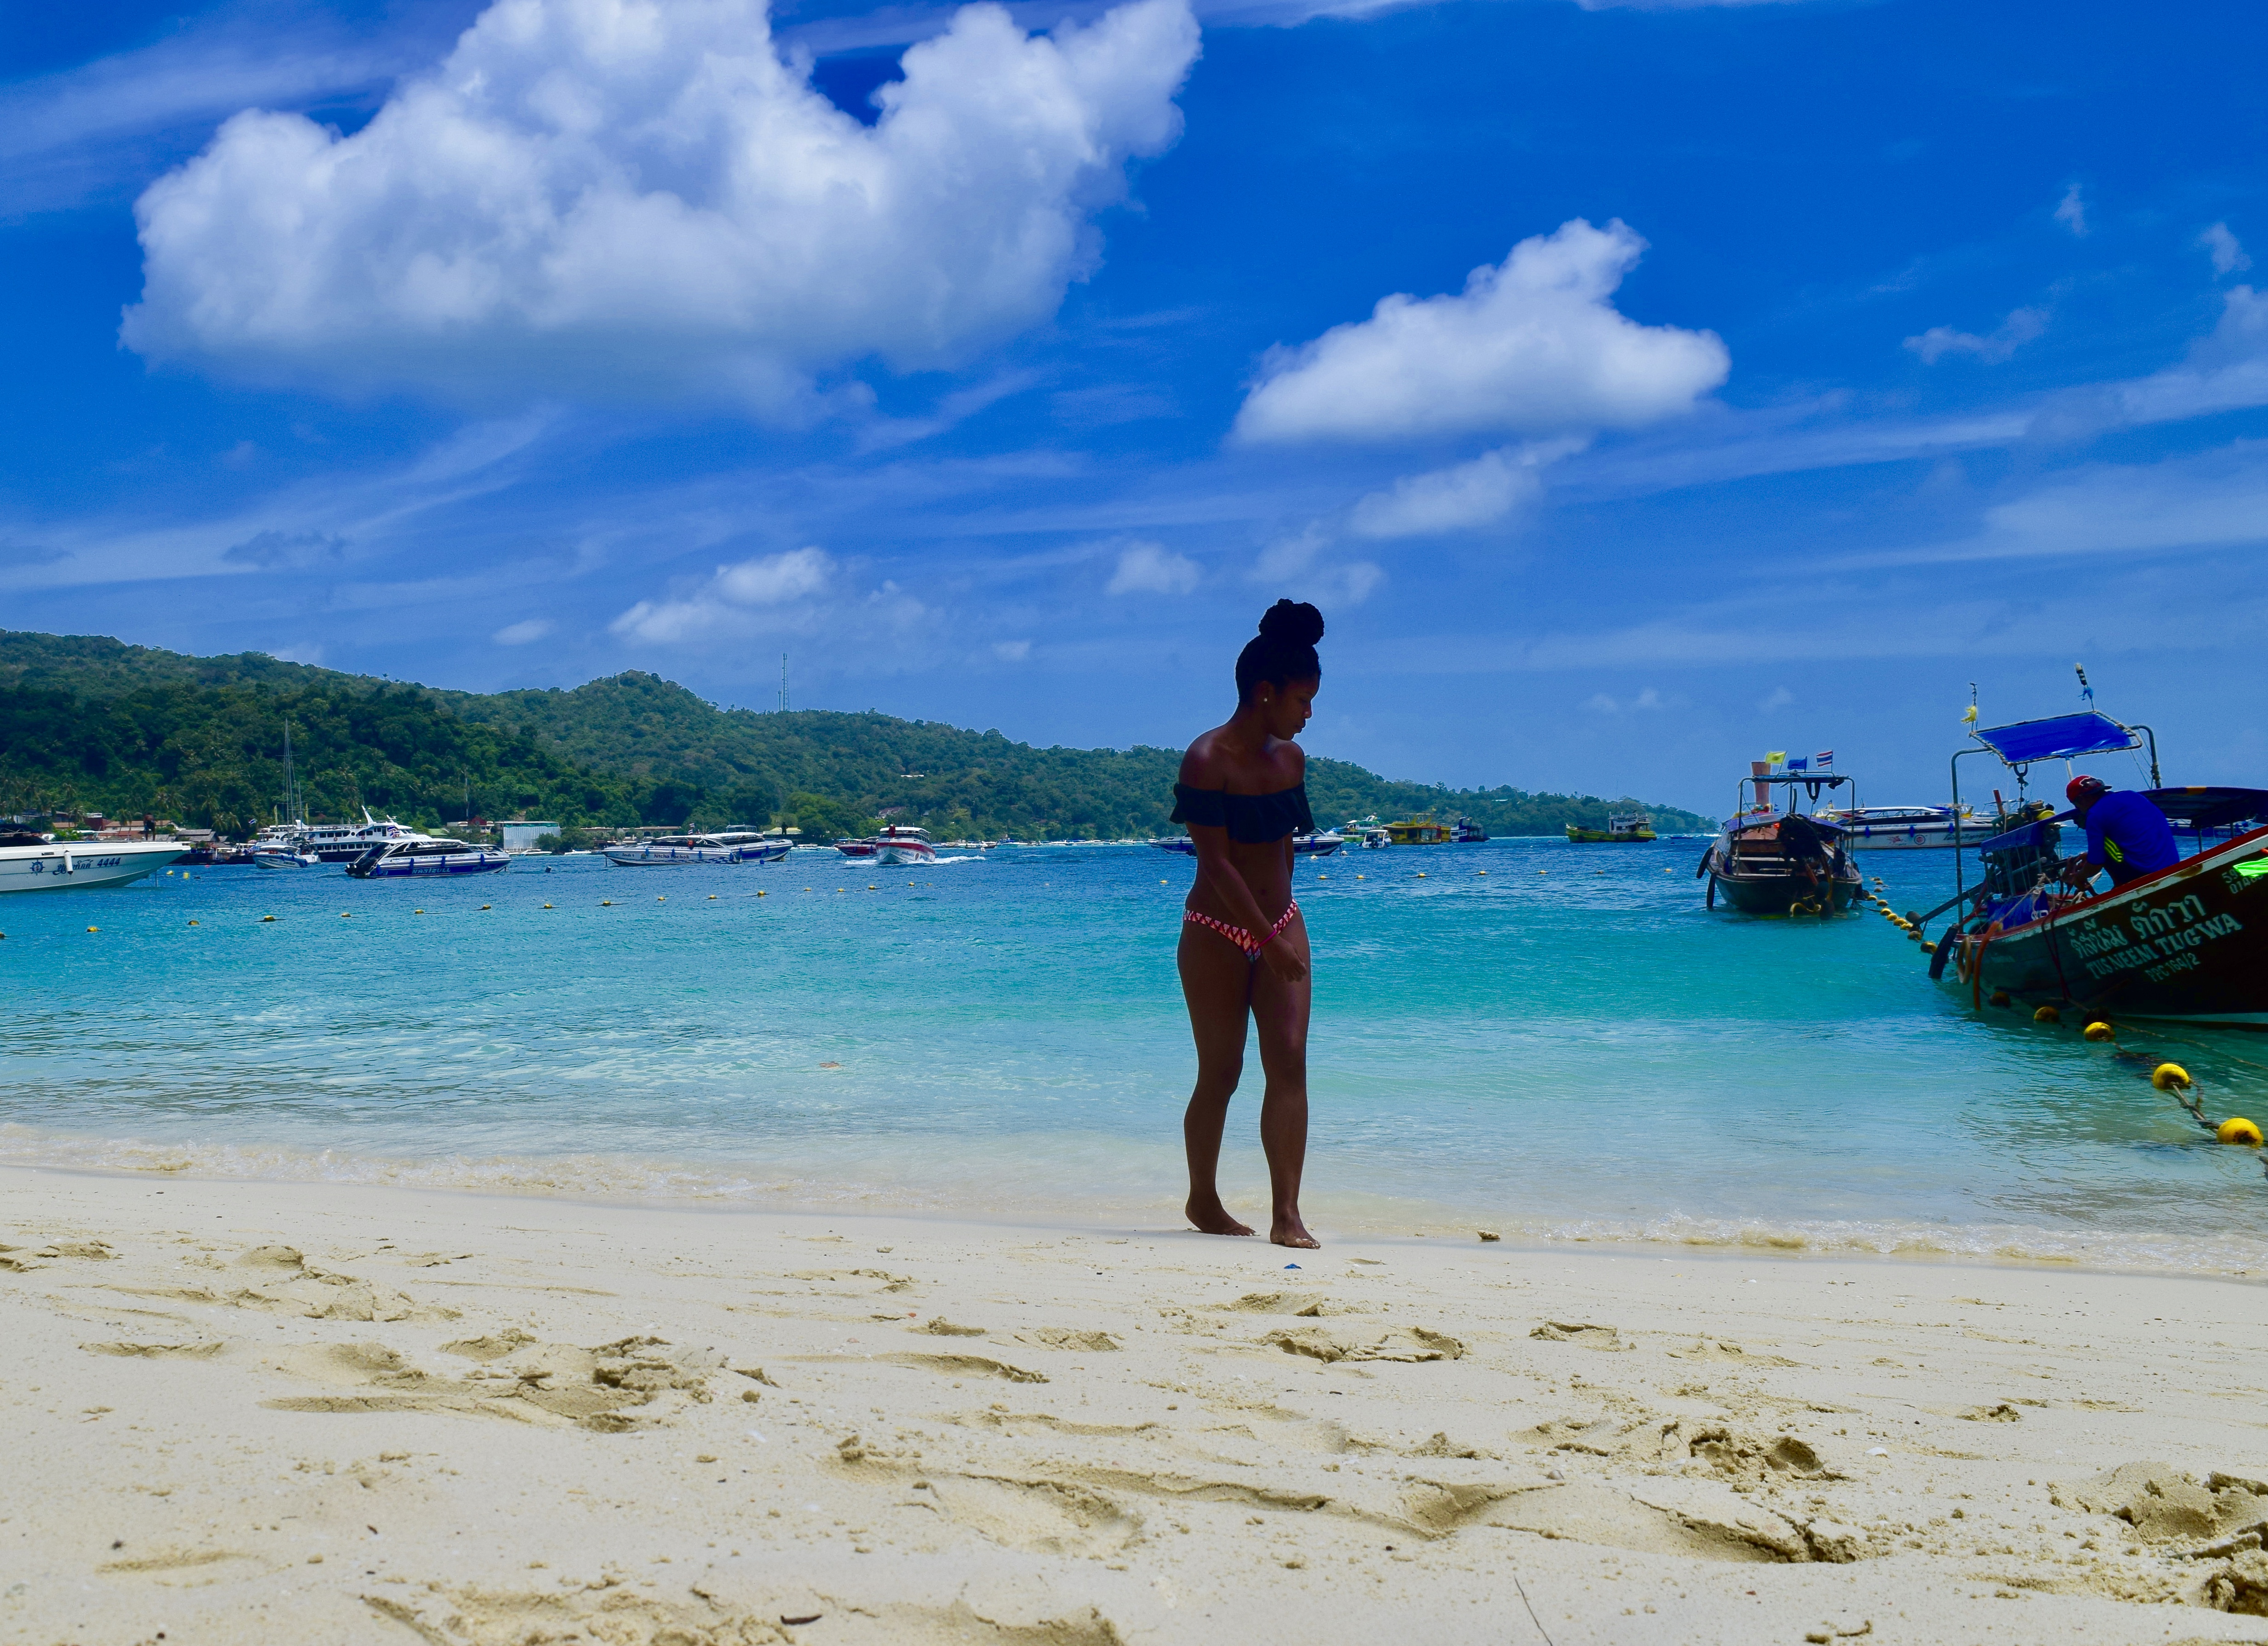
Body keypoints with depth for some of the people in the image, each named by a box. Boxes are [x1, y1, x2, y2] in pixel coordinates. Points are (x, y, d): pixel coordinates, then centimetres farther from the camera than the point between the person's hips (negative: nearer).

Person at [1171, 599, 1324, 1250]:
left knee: (1289, 1063, -6)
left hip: (1281, 924, 6)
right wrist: (1269, 941, -19)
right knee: (1220, 1075, 4)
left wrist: (1282, 926, 15)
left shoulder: (1290, 758, 6)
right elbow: (1216, 862, -18)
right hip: (1218, 935, -5)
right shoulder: (1207, 760, -15)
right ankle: (1203, 1201, 25)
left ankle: (1286, 1215, -5)